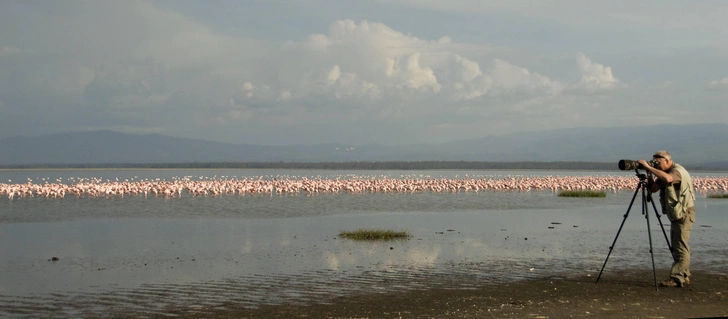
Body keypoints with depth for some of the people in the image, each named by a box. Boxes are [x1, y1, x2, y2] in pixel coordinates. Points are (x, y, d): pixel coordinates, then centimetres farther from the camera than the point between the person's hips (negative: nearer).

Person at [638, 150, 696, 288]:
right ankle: (684, 276, 20)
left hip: (684, 214, -10)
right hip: (676, 214, 10)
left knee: (680, 248, -11)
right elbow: (653, 188, 9)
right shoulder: (664, 174, 13)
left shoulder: (677, 171, -17)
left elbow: (667, 178, -40)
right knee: (678, 247, 14)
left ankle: (677, 278, -14)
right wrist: (649, 174, -6)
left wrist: (649, 167, -35)